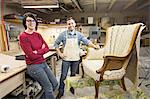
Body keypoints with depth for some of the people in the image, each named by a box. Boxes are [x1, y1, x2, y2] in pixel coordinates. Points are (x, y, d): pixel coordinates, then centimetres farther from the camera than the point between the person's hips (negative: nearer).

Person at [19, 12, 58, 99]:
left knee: (55, 83, 13)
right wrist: (42, 50, -6)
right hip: (34, 66, -7)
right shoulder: (23, 36, -14)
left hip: (43, 63, 7)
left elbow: (47, 48, 1)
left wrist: (37, 52, -14)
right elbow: (31, 56, -20)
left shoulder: (38, 35, 7)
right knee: (48, 87, 3)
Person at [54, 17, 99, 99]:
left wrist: (94, 46, -25)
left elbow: (86, 41, -9)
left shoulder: (79, 34, 1)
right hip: (66, 59, -2)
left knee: (73, 75, 18)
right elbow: (56, 43, 1)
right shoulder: (63, 34, -5)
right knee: (63, 76, 5)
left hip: (76, 59, 2)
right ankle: (61, 91, 21)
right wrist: (59, 53, -6)